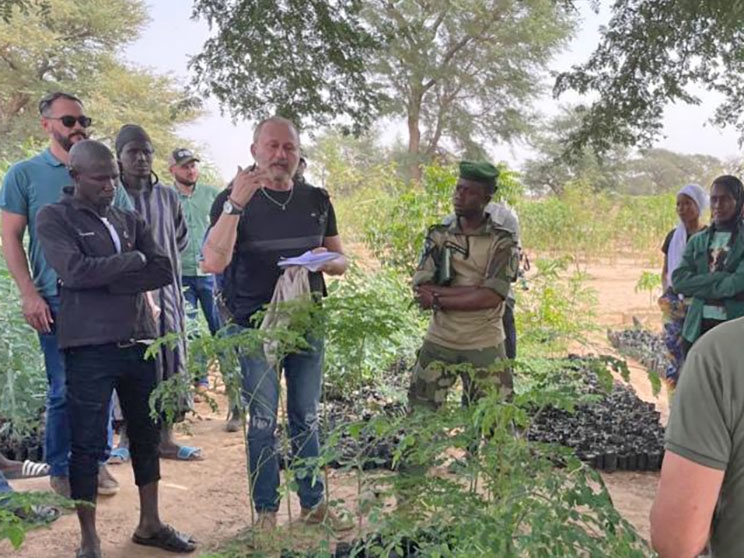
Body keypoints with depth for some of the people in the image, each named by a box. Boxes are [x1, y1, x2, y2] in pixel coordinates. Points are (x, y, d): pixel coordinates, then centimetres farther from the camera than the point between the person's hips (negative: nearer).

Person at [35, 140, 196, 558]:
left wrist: (108, 281, -8)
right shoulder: (54, 218, 1)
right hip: (90, 346, -5)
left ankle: (150, 524, 28)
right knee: (88, 443, 1)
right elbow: (75, 271, -16)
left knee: (148, 434, 13)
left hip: (139, 340, 5)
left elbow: (165, 271, 2)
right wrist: (134, 261, -5)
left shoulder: (129, 220, 14)